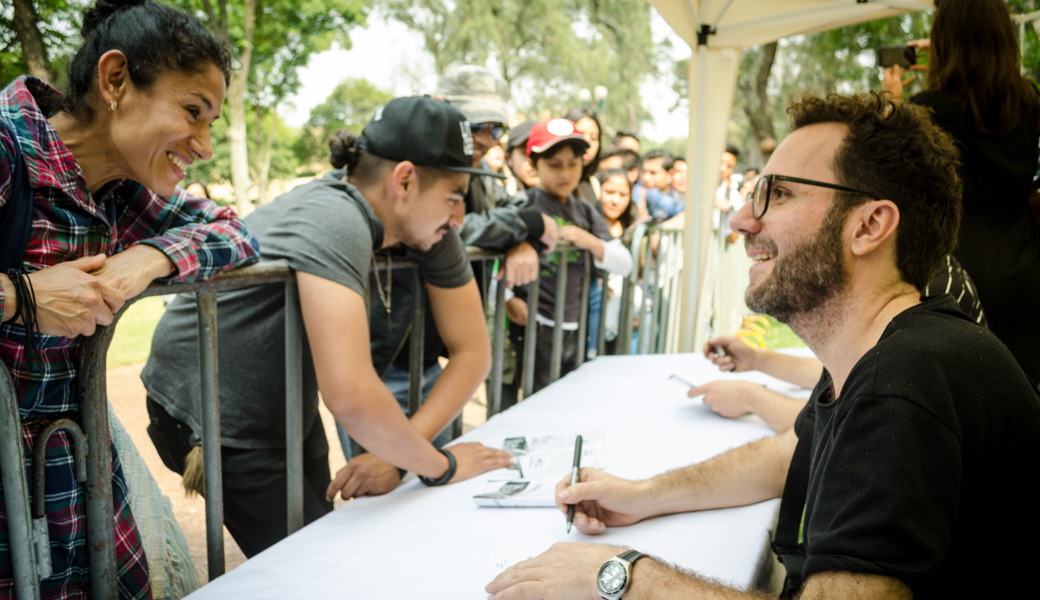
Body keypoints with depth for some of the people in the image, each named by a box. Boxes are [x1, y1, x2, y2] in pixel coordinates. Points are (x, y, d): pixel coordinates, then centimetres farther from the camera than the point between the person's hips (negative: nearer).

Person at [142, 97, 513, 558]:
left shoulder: (428, 231, -11)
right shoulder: (334, 222, -36)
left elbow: (474, 350, -10)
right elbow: (350, 396, -45)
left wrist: (397, 455, -21)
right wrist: (439, 465, -28)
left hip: (287, 406, 7)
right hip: (209, 412, -7)